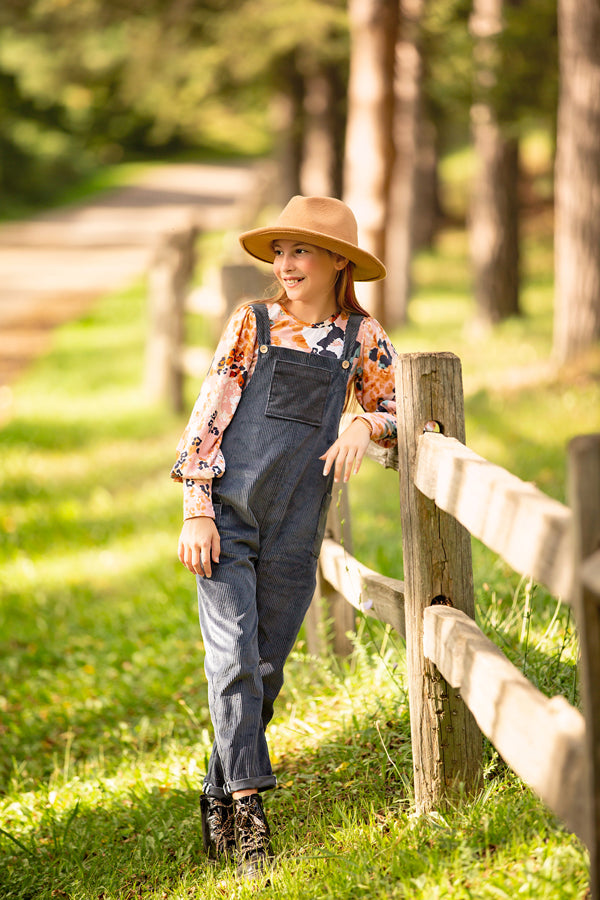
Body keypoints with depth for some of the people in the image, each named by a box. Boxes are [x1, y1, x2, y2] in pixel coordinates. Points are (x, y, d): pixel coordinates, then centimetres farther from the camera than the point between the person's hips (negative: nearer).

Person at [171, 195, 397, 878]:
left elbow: (399, 407, 14)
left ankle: (218, 798, 21)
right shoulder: (252, 325, 3)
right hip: (228, 514, -2)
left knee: (265, 668, 6)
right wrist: (196, 512, -7)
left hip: (295, 528, 2)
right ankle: (248, 803, -14)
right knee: (232, 656, -14)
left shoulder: (360, 336, 7)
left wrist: (366, 425, -10)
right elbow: (207, 418, 1)